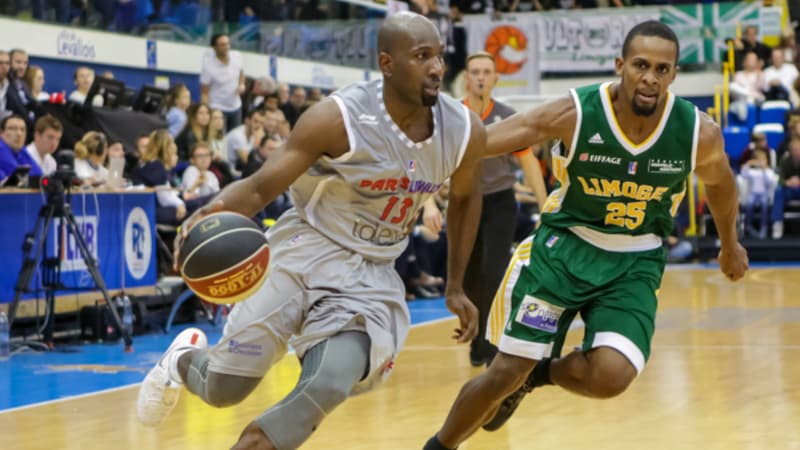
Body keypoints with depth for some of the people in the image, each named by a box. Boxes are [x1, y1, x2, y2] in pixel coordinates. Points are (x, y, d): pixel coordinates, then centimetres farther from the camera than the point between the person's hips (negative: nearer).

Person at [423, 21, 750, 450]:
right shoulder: (575, 113, -21)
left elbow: (720, 183, 10)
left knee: (611, 377, -21)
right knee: (507, 371, -4)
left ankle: (539, 374, 15)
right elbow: (472, 143, -19)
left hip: (635, 263, 1)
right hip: (565, 246, -1)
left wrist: (729, 245, 25)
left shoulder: (699, 132, -15)